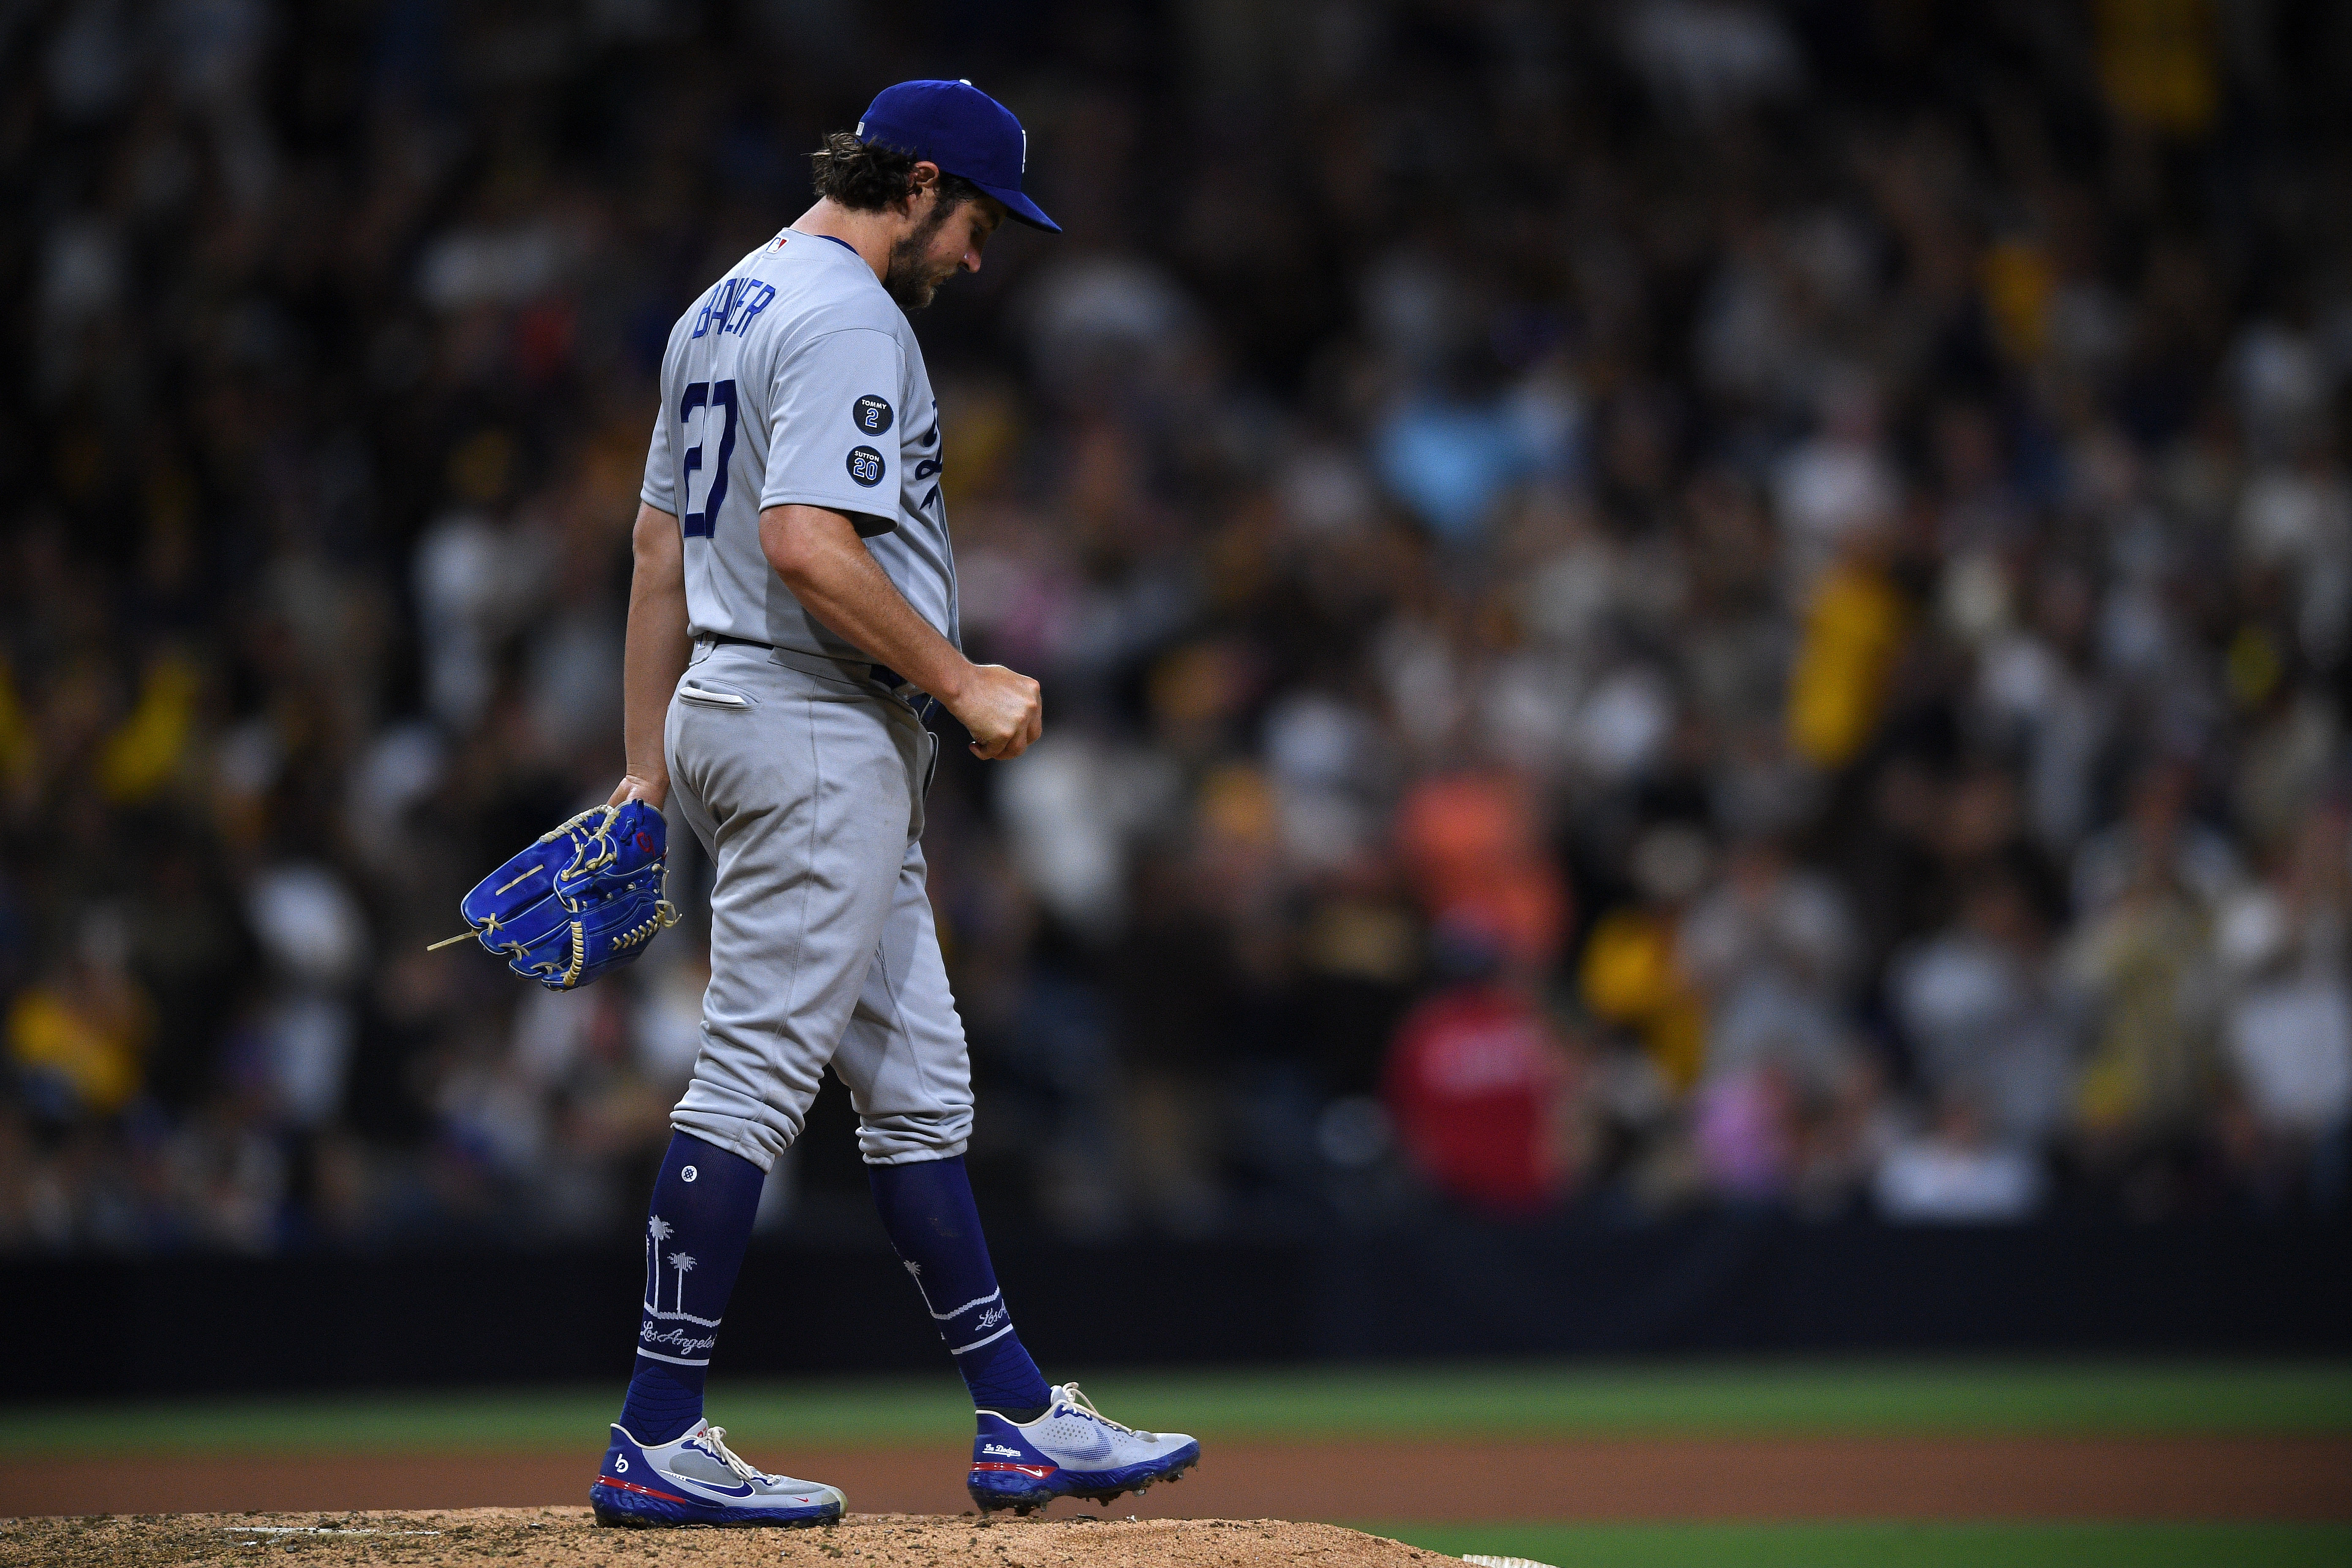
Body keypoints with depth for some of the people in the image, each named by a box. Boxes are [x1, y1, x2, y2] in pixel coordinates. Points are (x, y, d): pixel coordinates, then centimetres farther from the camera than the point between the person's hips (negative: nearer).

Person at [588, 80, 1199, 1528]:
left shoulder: (723, 311, 18)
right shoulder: (847, 321, -14)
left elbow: (660, 544, 20)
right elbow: (809, 547, -25)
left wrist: (647, 761, 21)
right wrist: (963, 683, -17)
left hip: (728, 717, 11)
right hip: (818, 735, -11)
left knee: (919, 1085, 12)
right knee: (754, 1081, -9)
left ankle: (1022, 1421, 15)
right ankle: (657, 1443, -7)